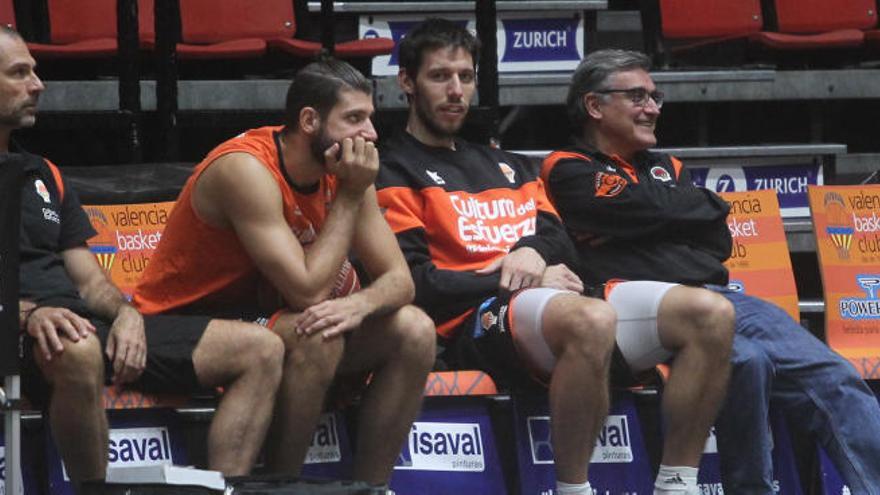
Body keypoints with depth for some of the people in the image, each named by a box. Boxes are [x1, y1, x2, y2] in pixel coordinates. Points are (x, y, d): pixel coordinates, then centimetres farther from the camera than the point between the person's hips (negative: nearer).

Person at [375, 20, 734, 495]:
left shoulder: (510, 166, 30)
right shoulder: (394, 172, 7)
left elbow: (560, 242, 20)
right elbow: (417, 284, -5)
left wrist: (533, 250, -4)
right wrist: (517, 282, -6)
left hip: (556, 297, 8)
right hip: (477, 321, -8)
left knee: (711, 313, -14)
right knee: (592, 321, -42)